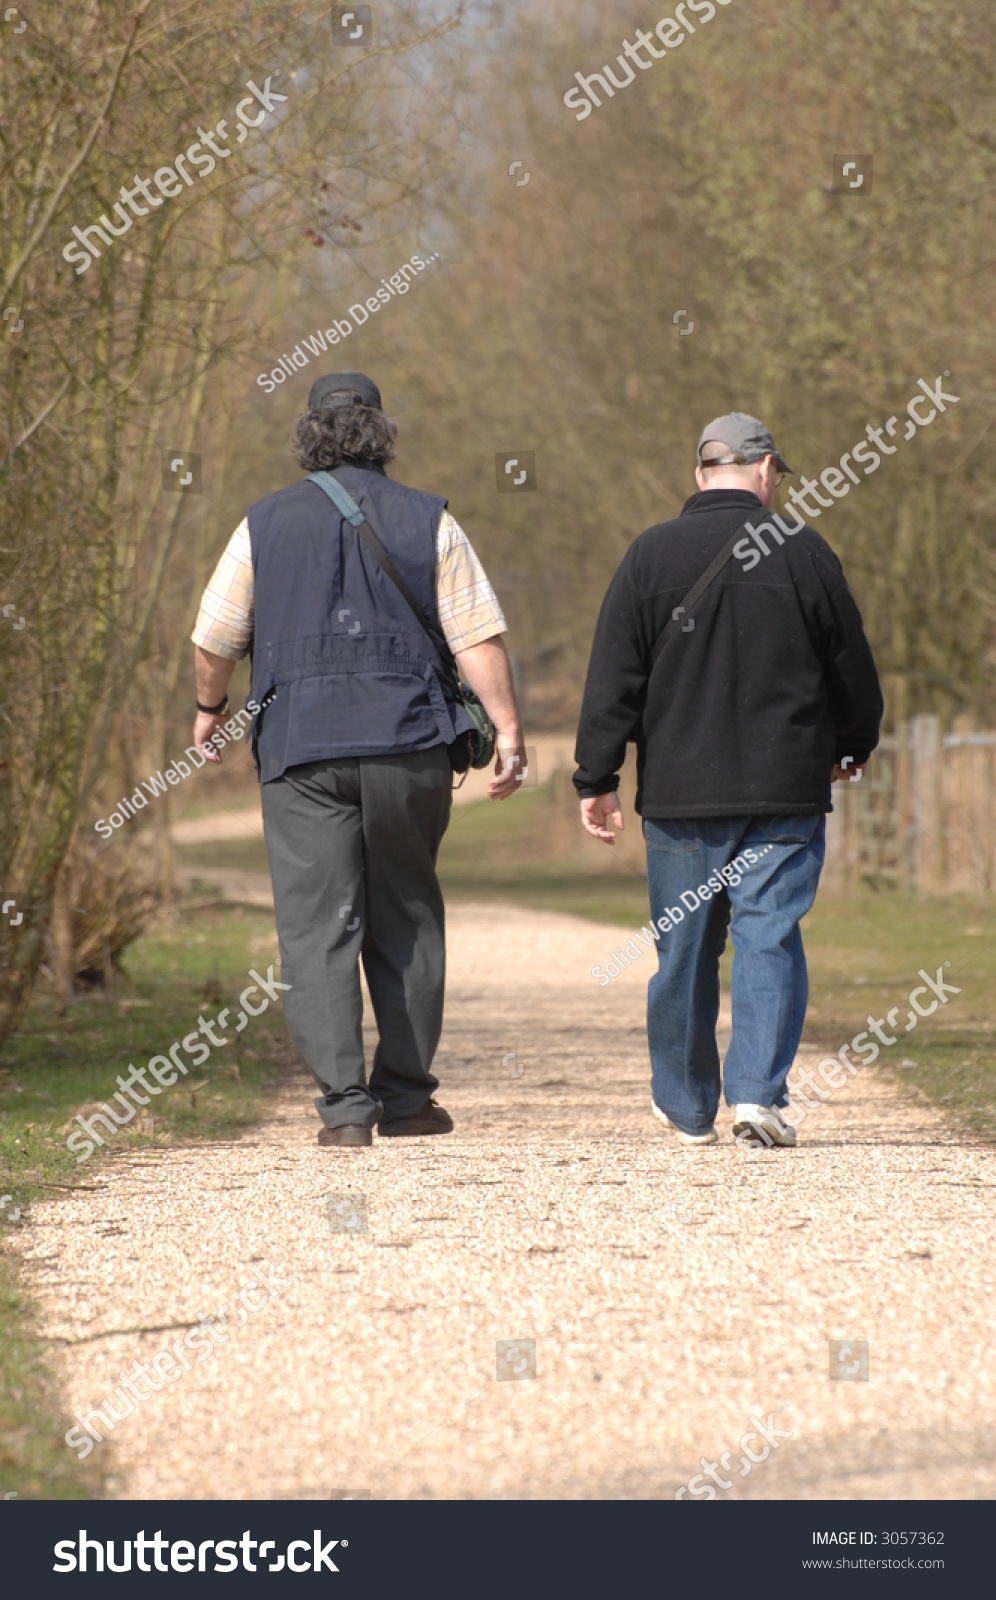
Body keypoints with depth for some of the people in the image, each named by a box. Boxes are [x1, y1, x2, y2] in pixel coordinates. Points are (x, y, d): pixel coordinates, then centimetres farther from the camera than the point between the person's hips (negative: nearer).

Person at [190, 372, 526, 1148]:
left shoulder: (266, 524, 4)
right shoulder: (428, 521, 4)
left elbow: (215, 640, 9)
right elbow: (479, 638, -3)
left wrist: (210, 708, 27)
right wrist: (509, 733, -1)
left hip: (301, 750, -1)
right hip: (410, 744, 1)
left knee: (319, 928, -2)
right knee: (406, 923, 11)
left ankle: (345, 1101, -11)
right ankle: (405, 1096, 13)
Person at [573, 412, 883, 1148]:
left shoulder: (650, 555, 0)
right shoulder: (803, 550, -1)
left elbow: (613, 680, -1)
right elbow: (853, 666, 8)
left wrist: (597, 779, 3)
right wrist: (854, 745, 25)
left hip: (680, 791, 1)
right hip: (787, 790, -1)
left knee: (685, 947, 10)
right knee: (772, 937, -1)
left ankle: (687, 1106, 20)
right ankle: (758, 1092, -15)